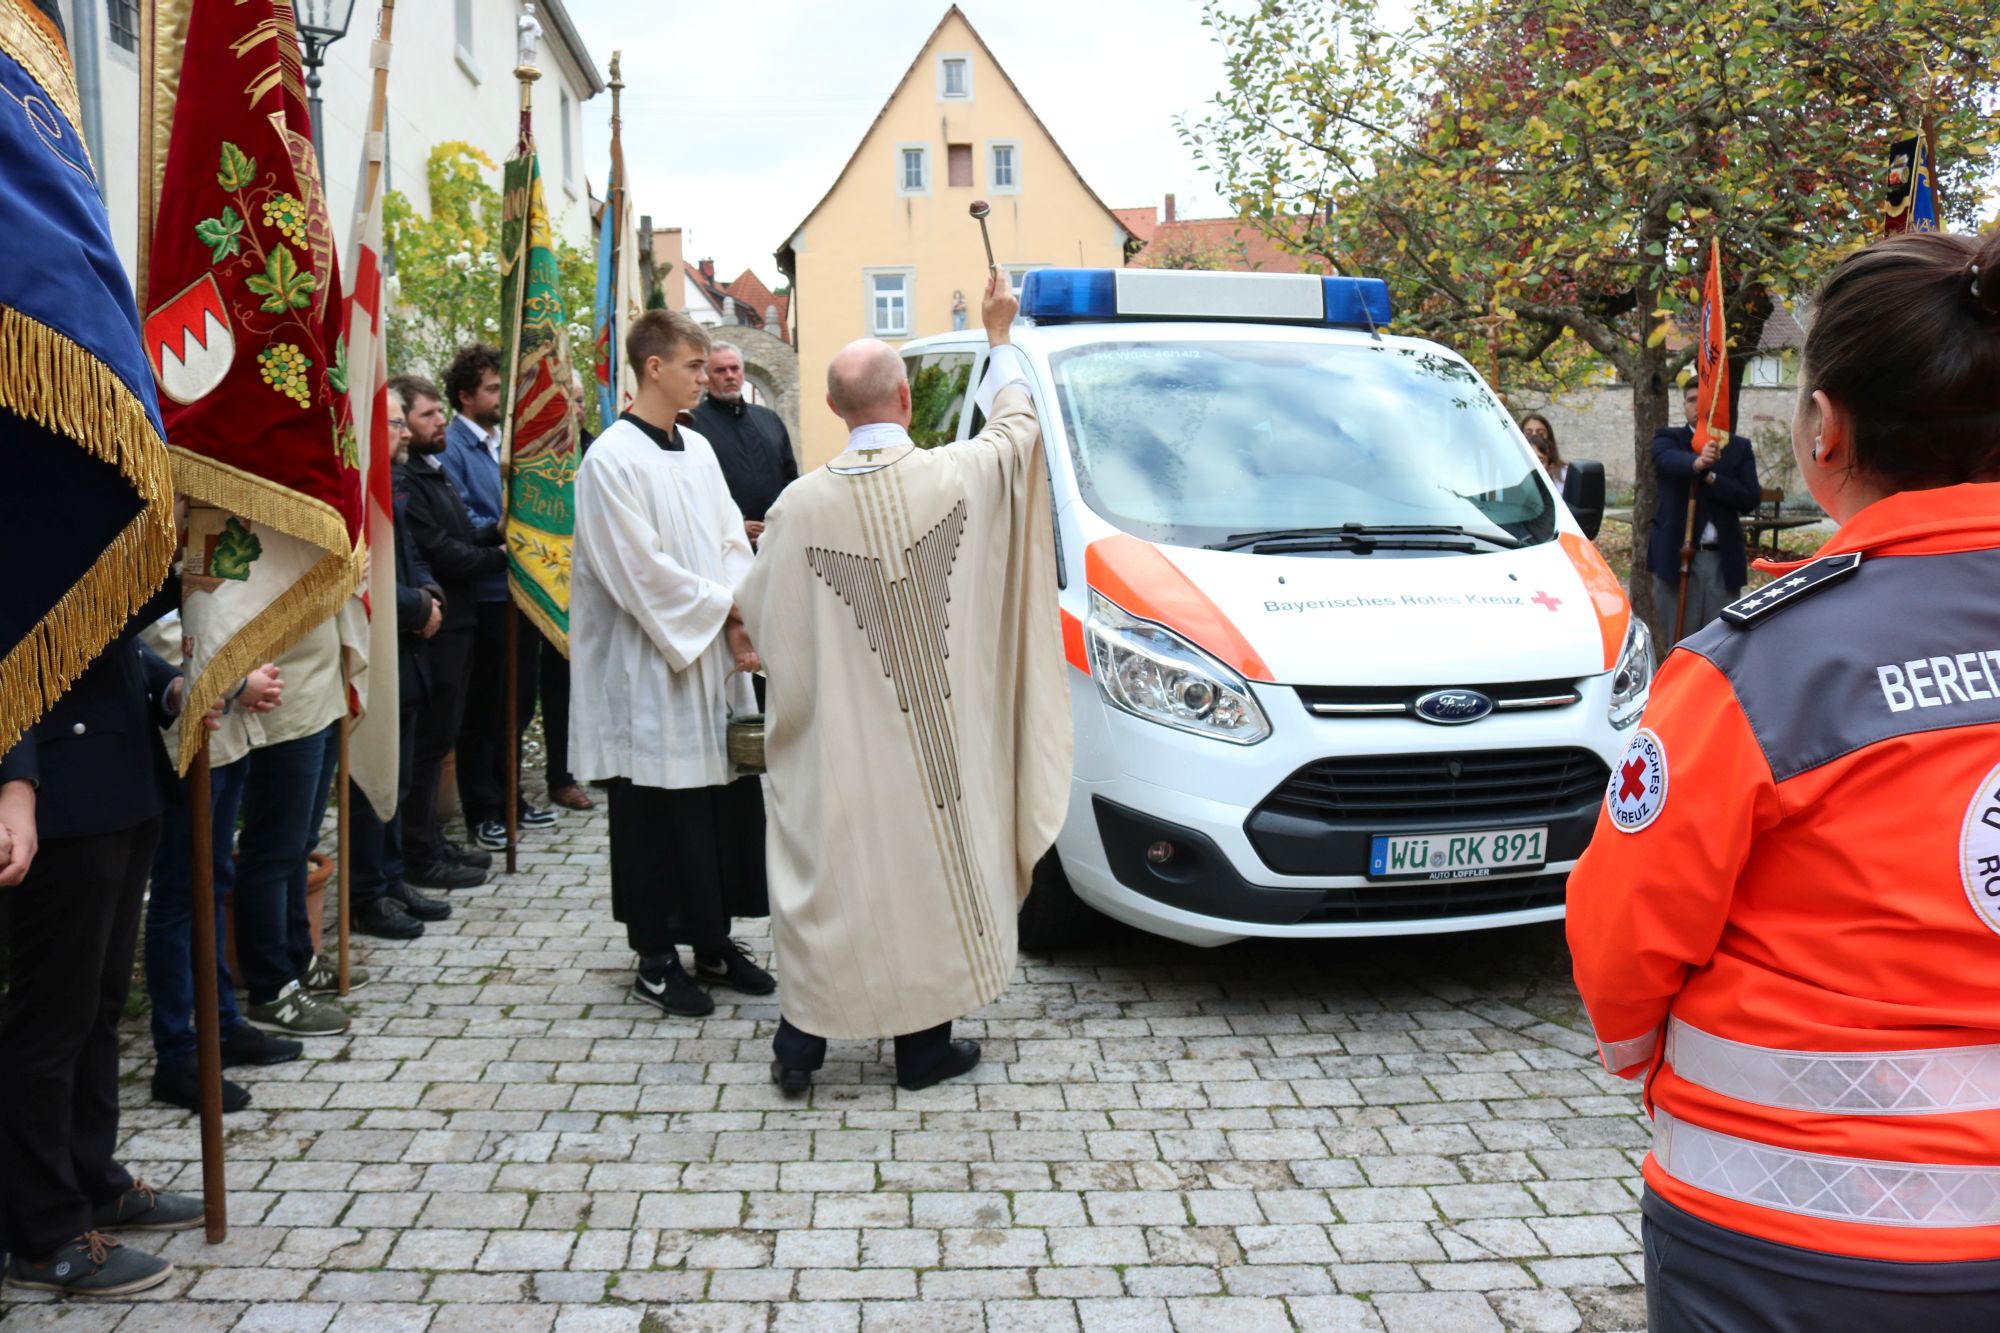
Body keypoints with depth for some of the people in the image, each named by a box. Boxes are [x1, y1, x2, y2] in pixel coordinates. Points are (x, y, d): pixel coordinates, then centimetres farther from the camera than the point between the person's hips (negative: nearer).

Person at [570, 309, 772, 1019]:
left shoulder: (697, 449, 12)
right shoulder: (612, 460, -11)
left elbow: (732, 540, 10)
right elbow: (640, 569, -15)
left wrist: (740, 619, -6)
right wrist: (727, 607, -9)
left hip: (716, 660, 7)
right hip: (652, 668, -7)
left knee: (728, 800, 9)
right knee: (660, 813, 1)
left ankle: (714, 940, 23)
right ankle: (656, 958, 13)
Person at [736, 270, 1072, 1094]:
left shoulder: (802, 505, -11)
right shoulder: (962, 476, -11)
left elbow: (761, 618, 0)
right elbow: (1018, 423, 11)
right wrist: (999, 337, 24)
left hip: (838, 740, 1)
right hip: (938, 740, 0)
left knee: (831, 871, 11)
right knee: (930, 863, 10)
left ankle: (803, 1040, 18)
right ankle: (924, 1045, 20)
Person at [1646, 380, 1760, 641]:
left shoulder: (1739, 448, 10)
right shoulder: (1668, 438, 5)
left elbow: (1750, 499, -1)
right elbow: (1668, 459, -20)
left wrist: (1710, 476, -15)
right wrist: (1697, 462, -42)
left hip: (1724, 561, 2)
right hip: (1677, 557, -2)